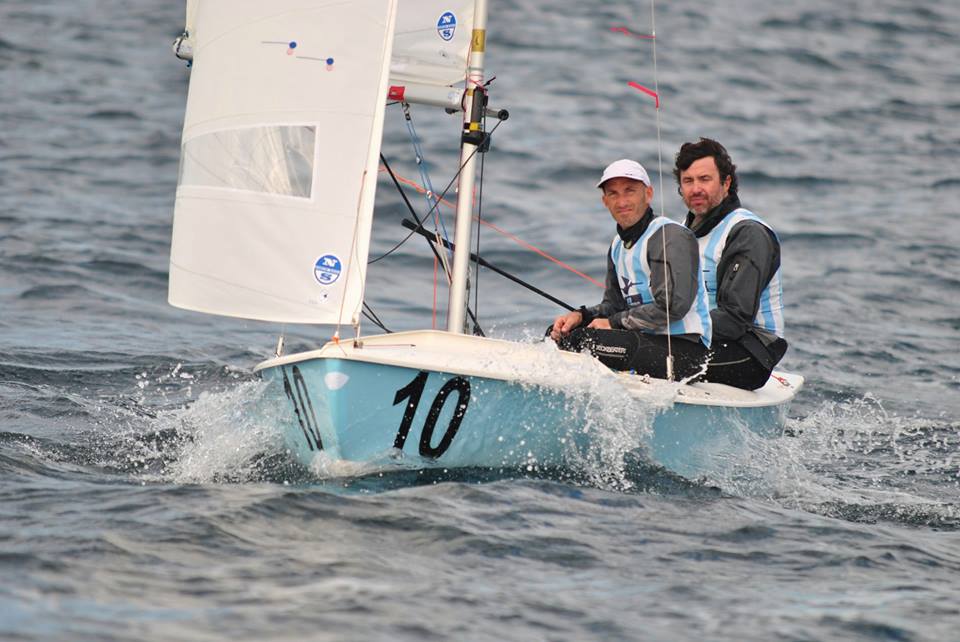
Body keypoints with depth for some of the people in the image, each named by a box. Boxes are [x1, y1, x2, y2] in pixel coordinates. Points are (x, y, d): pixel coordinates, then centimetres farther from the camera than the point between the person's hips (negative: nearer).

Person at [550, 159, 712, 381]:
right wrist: (581, 316, -1)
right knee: (557, 334, 7)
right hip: (646, 341, 10)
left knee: (585, 340, -26)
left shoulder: (672, 236, -11)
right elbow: (614, 304, 20)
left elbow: (673, 306, -21)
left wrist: (615, 323, -14)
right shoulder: (618, 246, 18)